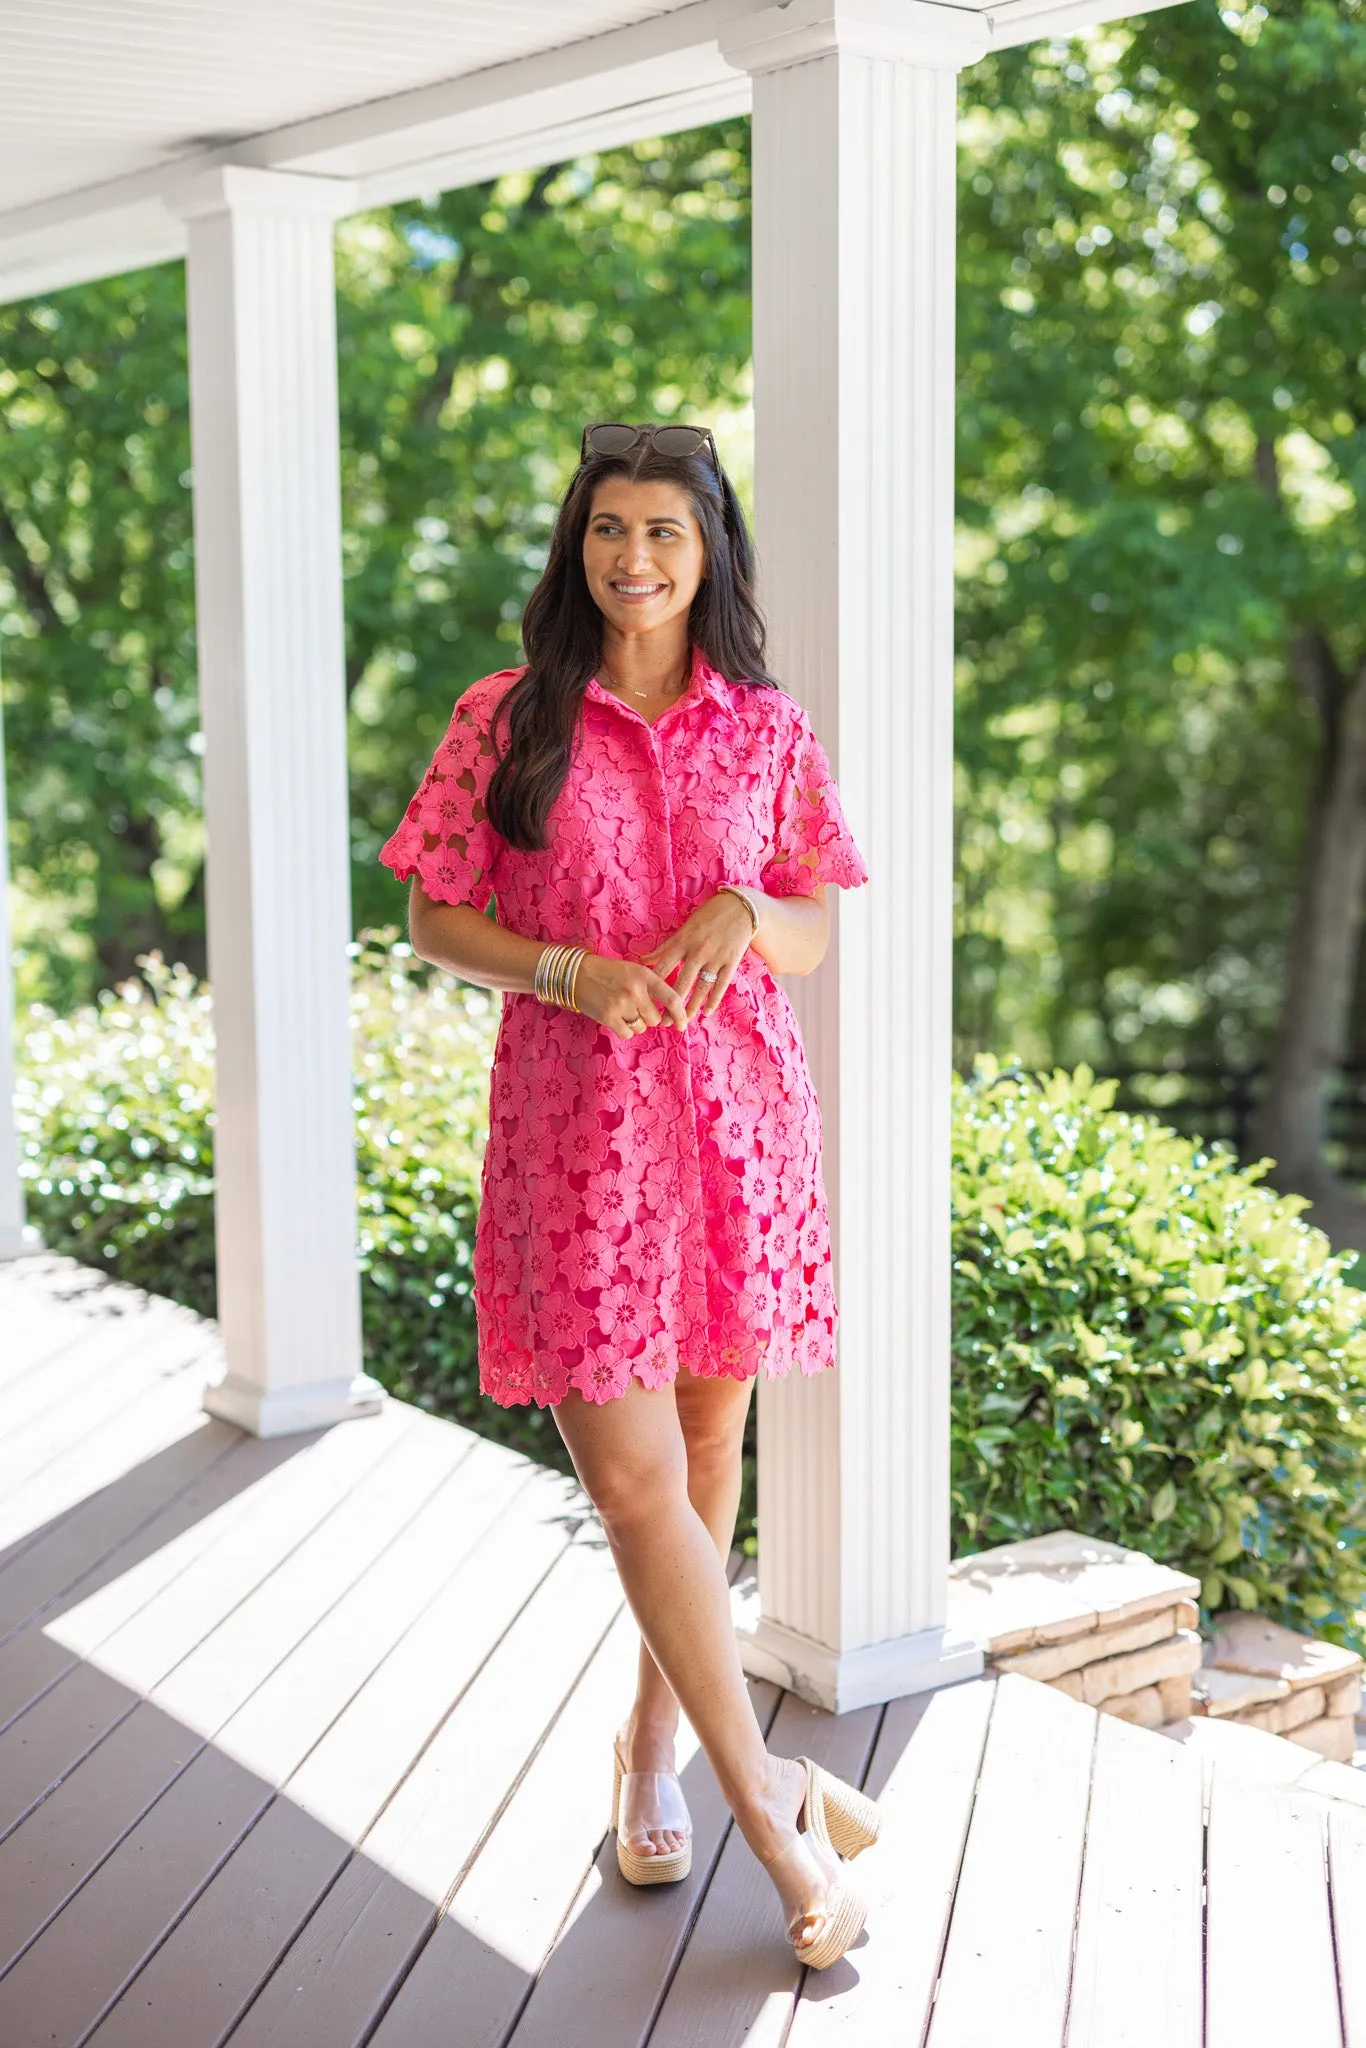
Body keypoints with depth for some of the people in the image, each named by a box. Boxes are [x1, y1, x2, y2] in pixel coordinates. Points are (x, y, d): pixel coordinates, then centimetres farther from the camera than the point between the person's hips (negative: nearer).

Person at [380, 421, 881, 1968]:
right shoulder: (508, 720, 2)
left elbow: (816, 938, 10)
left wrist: (742, 913, -12)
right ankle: (767, 1797, 4)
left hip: (740, 1110, 3)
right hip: (579, 1118, -2)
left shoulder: (767, 730, 7)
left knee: (707, 1440, 10)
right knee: (630, 1469, -8)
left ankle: (656, 1742, 31)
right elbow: (432, 918, 3)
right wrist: (565, 969, -14)